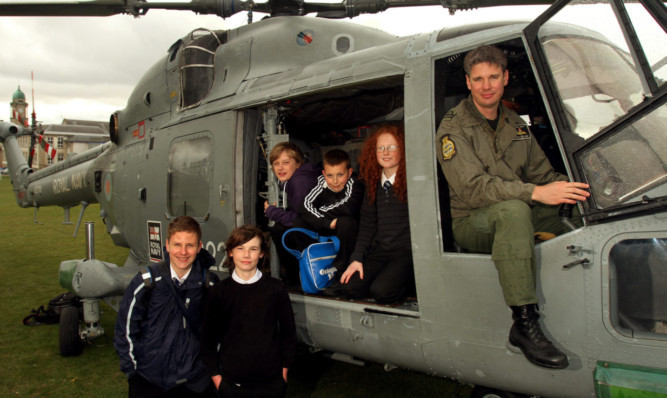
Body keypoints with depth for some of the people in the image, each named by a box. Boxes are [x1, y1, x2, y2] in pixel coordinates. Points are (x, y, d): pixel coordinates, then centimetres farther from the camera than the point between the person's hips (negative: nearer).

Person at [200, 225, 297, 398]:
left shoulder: (276, 288, -4)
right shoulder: (219, 291, -3)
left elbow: (288, 332, 4)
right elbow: (207, 337, 3)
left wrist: (284, 369, 5)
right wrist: (216, 376, 2)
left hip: (271, 381, 0)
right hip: (231, 383, 0)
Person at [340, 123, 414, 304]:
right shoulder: (374, 184, 13)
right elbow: (367, 223, 12)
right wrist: (357, 258, 4)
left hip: (407, 251, -5)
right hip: (379, 252, 5)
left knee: (381, 291, -25)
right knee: (350, 287, -13)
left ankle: (410, 280, 5)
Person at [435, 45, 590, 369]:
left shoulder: (516, 125, 14)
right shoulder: (453, 129, -7)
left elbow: (542, 174, 14)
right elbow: (473, 188, -21)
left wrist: (570, 190, -9)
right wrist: (534, 193, -32)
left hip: (521, 215, 6)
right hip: (471, 224, -6)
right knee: (512, 210, -38)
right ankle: (525, 323, -35)